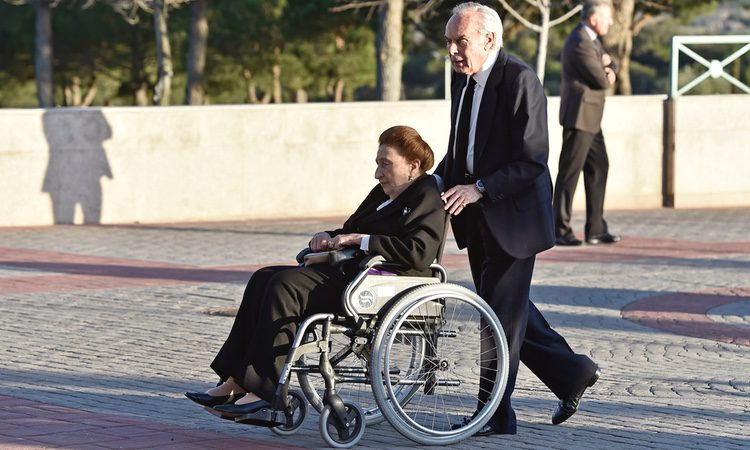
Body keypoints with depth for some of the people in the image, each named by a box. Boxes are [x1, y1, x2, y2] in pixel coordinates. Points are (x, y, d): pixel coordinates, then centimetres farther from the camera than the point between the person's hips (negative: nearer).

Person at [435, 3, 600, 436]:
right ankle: (572, 372, 30)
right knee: (504, 308, 16)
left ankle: (495, 415, 6)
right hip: (478, 218, 9)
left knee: (503, 313, -2)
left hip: (512, 216, -9)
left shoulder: (520, 80, -18)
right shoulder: (463, 79, 8)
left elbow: (532, 161, -21)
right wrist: (441, 178, 2)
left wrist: (480, 189, -25)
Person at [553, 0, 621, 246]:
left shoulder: (590, 38, 13)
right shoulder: (581, 45, -20)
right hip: (579, 116, -10)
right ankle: (559, 230, -1)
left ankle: (596, 228, 15)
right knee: (570, 171, -6)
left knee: (598, 168, 11)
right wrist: (605, 68, 3)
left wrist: (608, 70, -7)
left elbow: (608, 73, 17)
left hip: (590, 117, 10)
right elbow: (601, 80, -20)